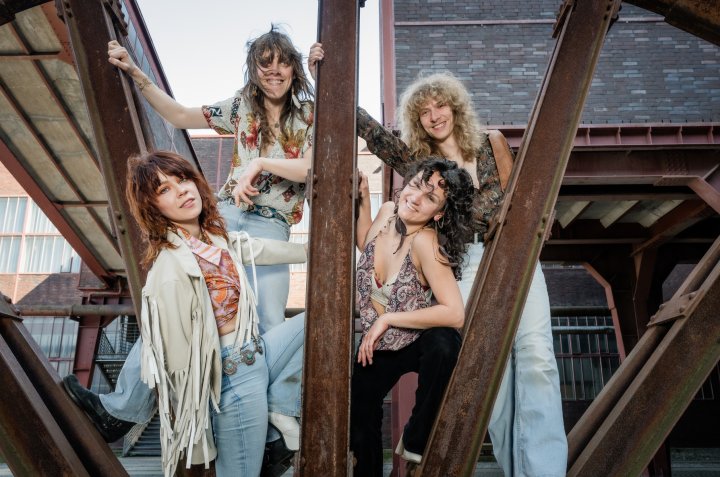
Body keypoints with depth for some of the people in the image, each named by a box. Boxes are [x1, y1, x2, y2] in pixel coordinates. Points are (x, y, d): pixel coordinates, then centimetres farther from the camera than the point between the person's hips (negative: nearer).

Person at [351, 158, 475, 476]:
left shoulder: (425, 241, -31)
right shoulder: (387, 212, -13)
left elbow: (455, 314, -36)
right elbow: (366, 244, 11)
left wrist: (387, 319, -28)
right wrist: (363, 199, -1)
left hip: (420, 342, -5)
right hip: (376, 345, 6)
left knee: (443, 344, -37)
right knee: (358, 416, 9)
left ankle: (416, 441, -14)